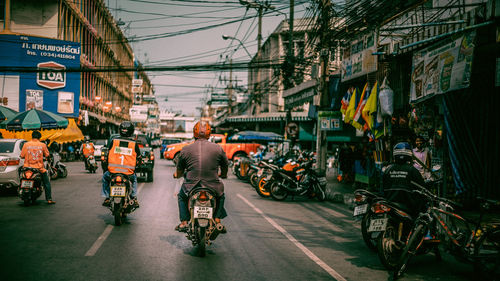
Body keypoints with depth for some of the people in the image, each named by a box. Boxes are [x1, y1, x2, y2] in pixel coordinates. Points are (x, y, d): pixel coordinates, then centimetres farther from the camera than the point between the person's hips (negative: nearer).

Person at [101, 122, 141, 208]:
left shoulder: (113, 141, 1)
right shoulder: (134, 143, 1)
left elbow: (108, 154, 13)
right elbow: (138, 158, 11)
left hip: (113, 171, 0)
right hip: (128, 172, 1)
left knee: (105, 177, 33)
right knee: (134, 178, 35)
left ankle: (107, 197, 26)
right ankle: (134, 198, 25)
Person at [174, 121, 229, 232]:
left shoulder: (185, 149, 0)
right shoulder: (218, 148, 1)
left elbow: (179, 172, 10)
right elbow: (225, 167, 16)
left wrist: (177, 175, 34)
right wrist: (223, 175, 38)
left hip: (191, 188, 0)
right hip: (213, 188, 0)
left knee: (181, 196, 33)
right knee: (221, 195, 34)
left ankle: (184, 222, 25)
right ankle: (217, 220, 22)